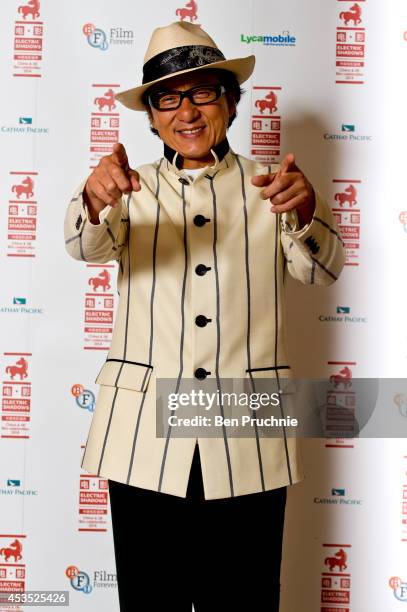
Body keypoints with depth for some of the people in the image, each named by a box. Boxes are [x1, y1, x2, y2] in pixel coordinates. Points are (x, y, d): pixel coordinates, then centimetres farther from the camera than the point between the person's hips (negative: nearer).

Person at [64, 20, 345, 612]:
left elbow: (322, 269, -6)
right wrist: (96, 200, -33)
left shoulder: (270, 186, 7)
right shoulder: (135, 188, 9)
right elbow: (87, 246, -10)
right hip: (146, 436, 1)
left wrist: (304, 212, -29)